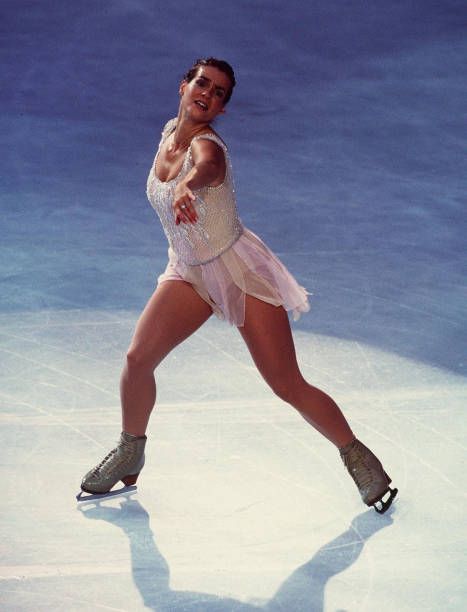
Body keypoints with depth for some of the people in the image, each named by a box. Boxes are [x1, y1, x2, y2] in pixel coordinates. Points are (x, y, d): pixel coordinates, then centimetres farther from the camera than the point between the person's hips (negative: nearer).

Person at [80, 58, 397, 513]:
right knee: (138, 358, -8)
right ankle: (129, 455, 16)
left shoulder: (207, 145, -25)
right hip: (188, 274, 6)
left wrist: (186, 188, -73)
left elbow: (206, 166, -52)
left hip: (238, 270, -6)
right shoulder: (170, 131, -2)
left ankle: (356, 456, 13)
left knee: (288, 387, -7)